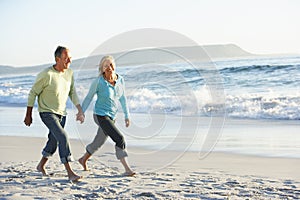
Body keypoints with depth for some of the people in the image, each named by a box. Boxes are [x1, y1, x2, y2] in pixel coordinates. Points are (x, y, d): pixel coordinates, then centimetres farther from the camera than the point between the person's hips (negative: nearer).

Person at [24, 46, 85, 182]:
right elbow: (33, 93, -12)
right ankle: (70, 173, -21)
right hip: (47, 113, -7)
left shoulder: (69, 73, -2)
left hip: (61, 113, 7)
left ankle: (41, 165, 41)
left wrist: (80, 110, 0)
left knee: (54, 141, 17)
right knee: (63, 137, -21)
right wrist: (28, 115, -7)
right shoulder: (46, 75, -22)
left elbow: (72, 93, 10)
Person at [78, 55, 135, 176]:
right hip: (101, 116, -7)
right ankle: (127, 169, -13)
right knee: (119, 139, -18)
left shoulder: (120, 80, -4)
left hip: (111, 116, 7)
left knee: (99, 142, 22)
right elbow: (89, 97, -5)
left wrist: (127, 116, 11)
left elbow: (122, 98, 9)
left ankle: (83, 159, 46)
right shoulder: (98, 81, -18)